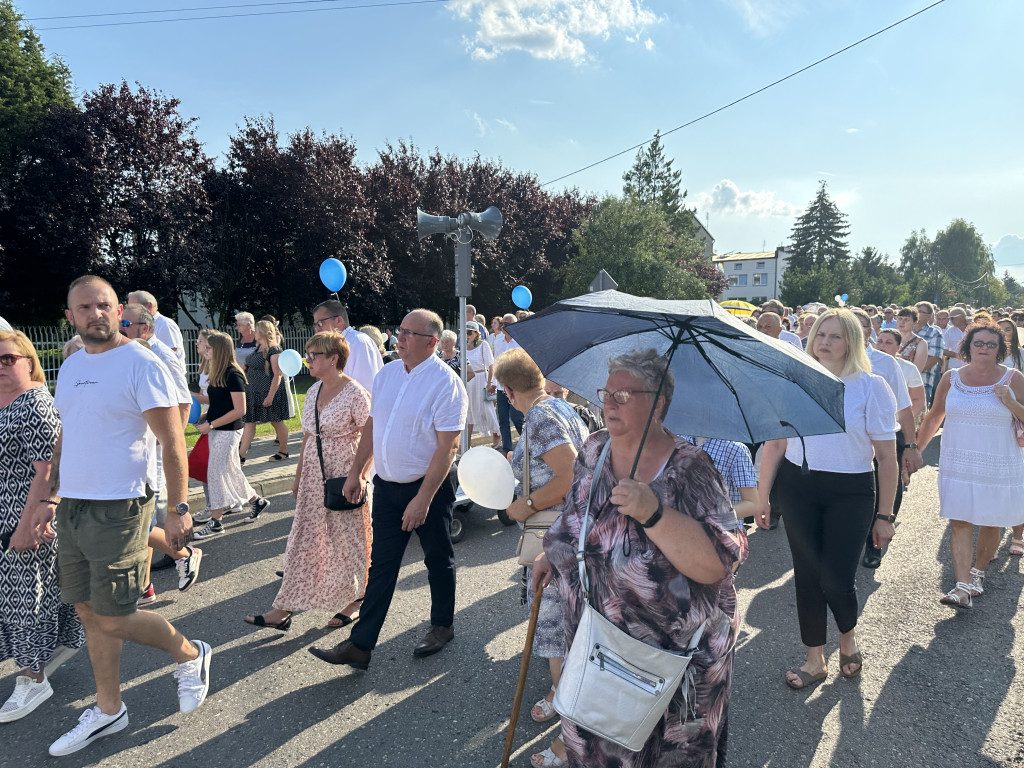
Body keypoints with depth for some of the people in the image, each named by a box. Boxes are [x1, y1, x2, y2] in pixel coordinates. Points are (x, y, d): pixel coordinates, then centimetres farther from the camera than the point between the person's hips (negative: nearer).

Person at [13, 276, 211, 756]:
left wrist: (178, 509, -16)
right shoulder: (70, 367, 12)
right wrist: (48, 499, 15)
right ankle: (107, 711, 30)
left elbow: (172, 442, -14)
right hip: (70, 508, 7)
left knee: (113, 619, -3)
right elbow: (65, 439, 20)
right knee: (90, 613, 14)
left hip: (118, 509, -7)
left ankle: (191, 655, 23)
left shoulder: (140, 364, -12)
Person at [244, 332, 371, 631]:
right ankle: (284, 610, 16)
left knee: (346, 539, 7)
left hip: (343, 476, -7)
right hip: (313, 477, 7)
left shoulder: (355, 394, -15)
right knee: (304, 541, 10)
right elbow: (307, 436, 16)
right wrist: (298, 474, 17)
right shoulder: (313, 391, 8)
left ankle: (353, 599, 28)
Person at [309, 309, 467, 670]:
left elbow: (447, 447, -21)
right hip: (386, 485, 6)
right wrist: (356, 472, 12)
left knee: (438, 560, 13)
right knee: (380, 565, 9)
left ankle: (442, 626, 34)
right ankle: (360, 645, 15)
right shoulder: (386, 373, 5)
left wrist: (423, 499, -24)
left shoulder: (446, 383, -17)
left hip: (428, 487, -5)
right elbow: (371, 426, 14)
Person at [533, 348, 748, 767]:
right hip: (596, 645, 5)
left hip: (672, 656, -5)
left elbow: (718, 563, -31)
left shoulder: (688, 470, -21)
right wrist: (553, 555, 14)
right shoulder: (593, 451, -3)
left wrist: (654, 513, -40)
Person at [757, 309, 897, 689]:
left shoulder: (871, 387, -5)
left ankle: (848, 636, 31)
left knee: (835, 578, -4)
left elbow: (886, 457, -3)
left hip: (850, 491, -2)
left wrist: (884, 515, -4)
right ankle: (815, 660, 26)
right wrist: (762, 494, 3)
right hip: (798, 488, 2)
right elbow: (775, 442, 6)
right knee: (806, 575, 8)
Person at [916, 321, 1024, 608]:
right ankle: (963, 585, -7)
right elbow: (934, 417, 12)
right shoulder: (951, 378, 3)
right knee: (960, 522, -6)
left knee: (991, 522, 9)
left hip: (999, 466, -1)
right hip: (959, 463, 1)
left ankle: (978, 571, 31)